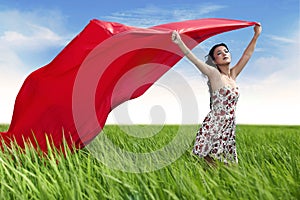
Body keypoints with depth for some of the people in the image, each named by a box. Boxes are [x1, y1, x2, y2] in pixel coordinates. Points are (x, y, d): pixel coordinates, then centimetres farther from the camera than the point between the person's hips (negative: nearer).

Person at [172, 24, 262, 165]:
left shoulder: (233, 74, 13)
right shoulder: (214, 73, -5)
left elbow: (247, 54, 17)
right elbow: (193, 59, -16)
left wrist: (256, 35, 15)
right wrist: (180, 43, -27)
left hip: (228, 129, 6)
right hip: (213, 128, -6)